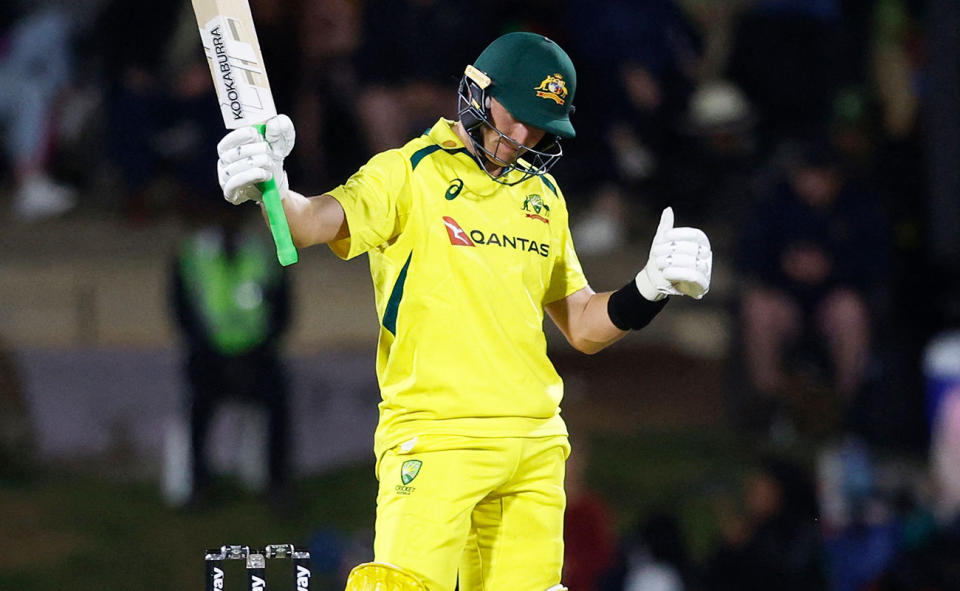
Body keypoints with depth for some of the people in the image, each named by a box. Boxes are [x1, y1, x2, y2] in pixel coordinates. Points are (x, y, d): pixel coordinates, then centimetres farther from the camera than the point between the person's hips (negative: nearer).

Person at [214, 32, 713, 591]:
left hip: (537, 445, 6)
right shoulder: (408, 173, -1)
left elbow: (583, 326, 22)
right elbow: (318, 221, -19)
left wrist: (653, 287, 5)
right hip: (436, 435, -6)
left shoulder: (544, 196, 17)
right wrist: (271, 191, -41)